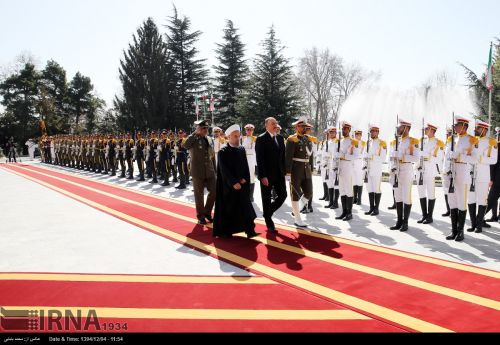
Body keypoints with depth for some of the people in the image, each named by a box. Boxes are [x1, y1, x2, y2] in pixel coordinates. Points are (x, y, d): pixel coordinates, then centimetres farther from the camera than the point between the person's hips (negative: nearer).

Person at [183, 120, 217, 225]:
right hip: (198, 172, -5)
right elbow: (184, 145, -31)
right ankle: (201, 216, 19)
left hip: (210, 172, 5)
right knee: (199, 195, 5)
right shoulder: (193, 140, -8)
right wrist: (195, 133, -26)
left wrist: (214, 170, 14)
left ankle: (207, 212, 25)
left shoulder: (209, 139, 10)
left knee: (214, 192, 5)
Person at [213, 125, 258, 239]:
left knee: (245, 207, -1)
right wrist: (233, 183, -19)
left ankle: (249, 231, -1)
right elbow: (224, 170, -13)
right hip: (228, 185, -4)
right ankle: (225, 231, 15)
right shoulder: (223, 152, -8)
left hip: (242, 184, 4)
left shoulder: (242, 150, 8)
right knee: (227, 209, 3)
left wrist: (244, 179, -6)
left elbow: (246, 166, 8)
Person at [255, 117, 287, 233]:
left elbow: (283, 156, 13)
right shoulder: (261, 139, -9)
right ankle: (269, 223, 18)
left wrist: (284, 171, 6)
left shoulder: (280, 138, 10)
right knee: (267, 199, 5)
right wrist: (262, 176, -18)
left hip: (279, 174, 6)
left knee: (283, 195, 3)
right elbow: (260, 159, -14)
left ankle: (268, 212, 28)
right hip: (266, 175, -5)